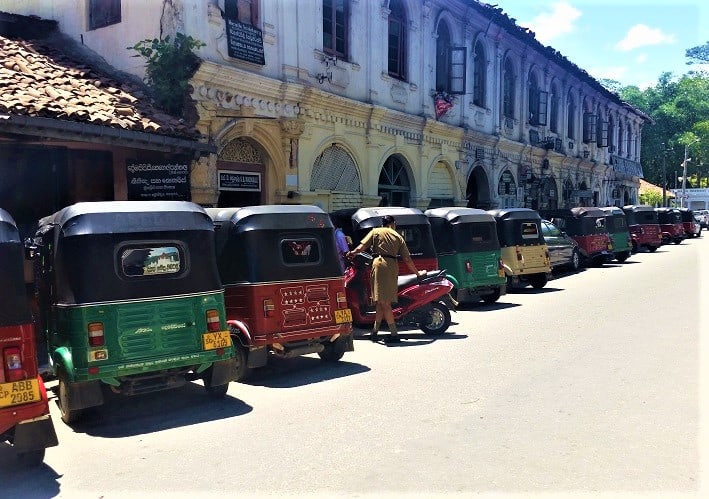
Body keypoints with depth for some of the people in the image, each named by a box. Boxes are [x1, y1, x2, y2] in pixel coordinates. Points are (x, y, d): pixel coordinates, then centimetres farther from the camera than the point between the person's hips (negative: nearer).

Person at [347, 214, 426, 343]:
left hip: (380, 264, -4)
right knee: (383, 300, 12)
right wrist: (417, 273, 25)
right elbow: (407, 259, 16)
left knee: (383, 302, -4)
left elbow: (361, 247, 1)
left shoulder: (375, 231, 12)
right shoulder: (398, 236, 19)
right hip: (393, 266, 4)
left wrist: (351, 253, 19)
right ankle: (375, 331, 19)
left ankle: (394, 334, -6)